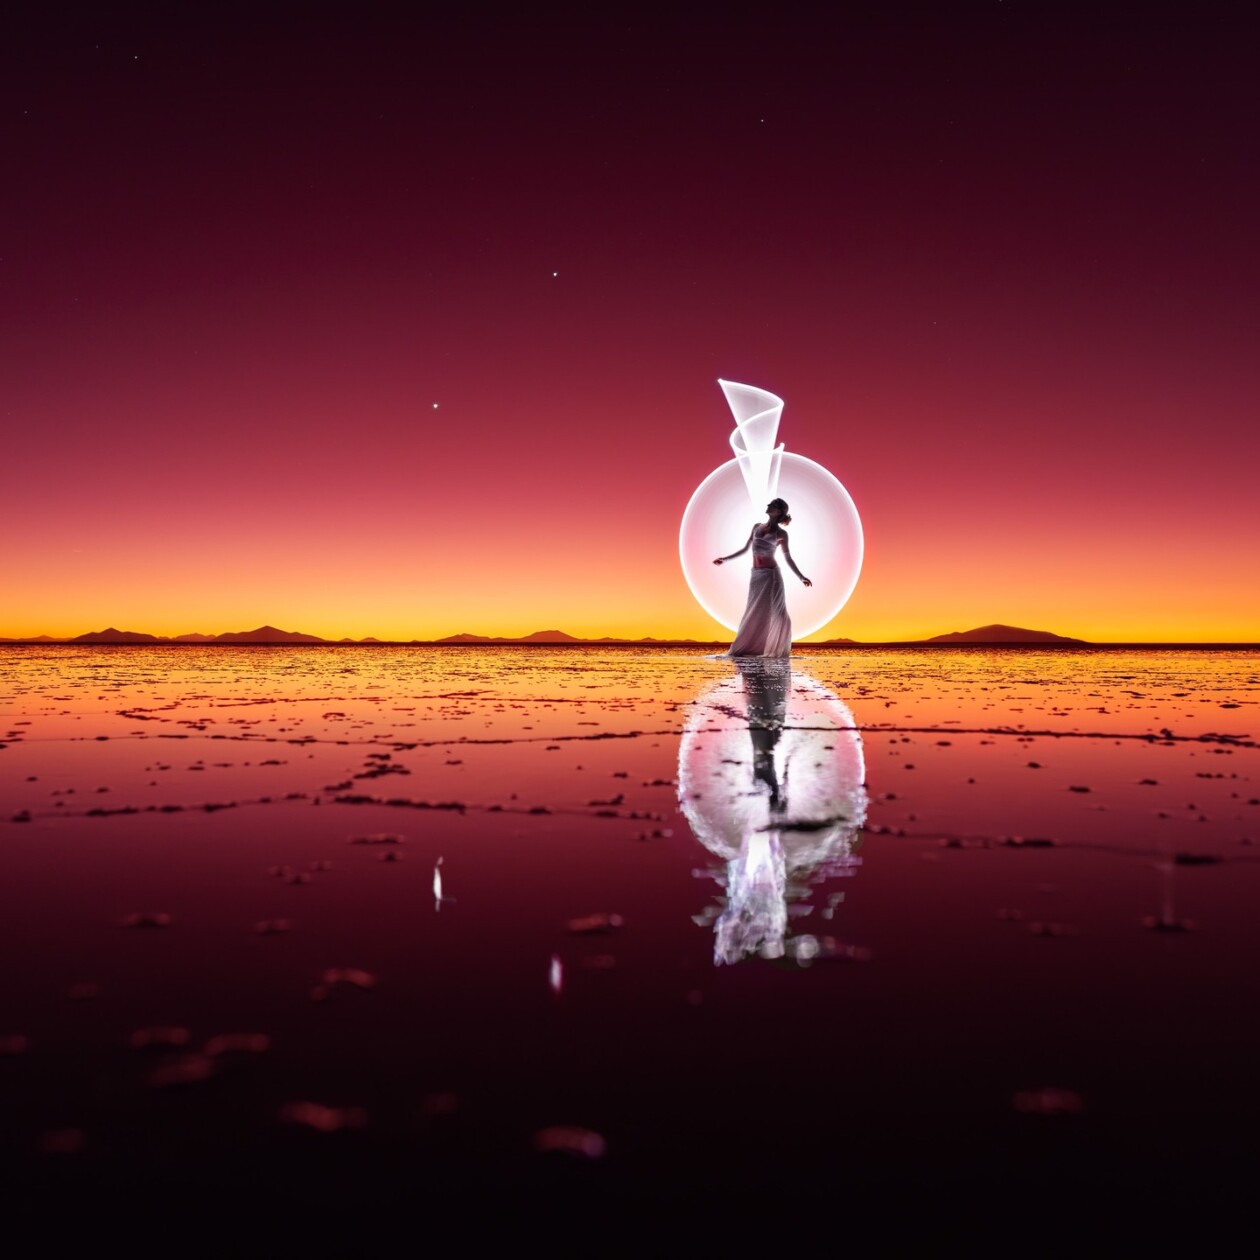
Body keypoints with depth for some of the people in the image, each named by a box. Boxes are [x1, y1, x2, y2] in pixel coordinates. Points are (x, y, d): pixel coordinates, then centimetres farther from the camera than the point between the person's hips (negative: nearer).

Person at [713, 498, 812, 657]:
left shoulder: (781, 533, -2)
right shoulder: (757, 527, 10)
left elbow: (788, 558, -2)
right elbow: (745, 549, 19)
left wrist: (801, 577, -12)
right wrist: (725, 559, 19)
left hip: (771, 575, -4)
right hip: (756, 575, 4)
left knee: (777, 612, -2)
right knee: (754, 612, 5)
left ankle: (779, 649, 8)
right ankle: (749, 647, 10)